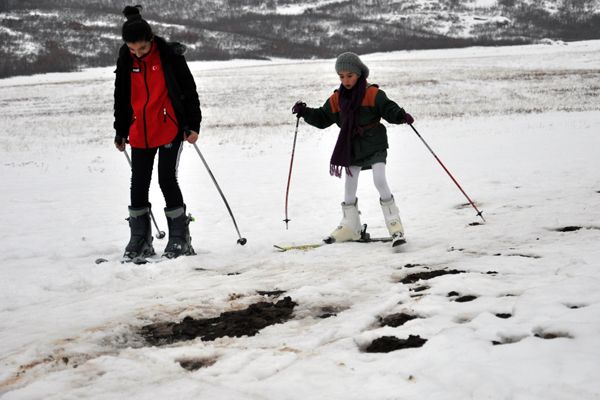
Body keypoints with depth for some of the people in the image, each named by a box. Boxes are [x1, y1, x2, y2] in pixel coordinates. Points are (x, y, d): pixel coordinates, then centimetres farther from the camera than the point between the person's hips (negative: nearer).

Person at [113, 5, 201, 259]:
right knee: (138, 184, 4)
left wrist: (193, 124, -9)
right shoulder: (126, 59, 2)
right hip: (140, 132, 4)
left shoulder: (169, 55, -10)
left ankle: (180, 240, 5)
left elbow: (189, 90, -4)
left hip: (170, 129, -4)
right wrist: (120, 131, 14)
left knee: (167, 180, -7)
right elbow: (121, 96, 13)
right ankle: (139, 242, 13)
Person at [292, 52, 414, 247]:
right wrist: (305, 112, -3)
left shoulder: (373, 93, -10)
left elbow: (388, 109, -15)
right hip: (351, 149, 6)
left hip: (374, 146, -6)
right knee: (349, 187, 11)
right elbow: (322, 119, 10)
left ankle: (394, 225, -11)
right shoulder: (337, 99, 4)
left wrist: (401, 116, -34)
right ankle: (350, 226, 25)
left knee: (380, 181, -18)